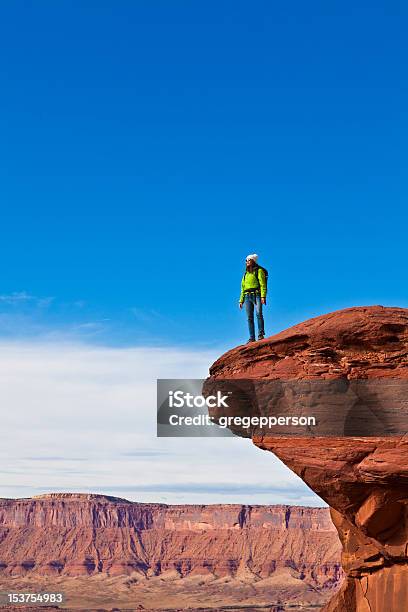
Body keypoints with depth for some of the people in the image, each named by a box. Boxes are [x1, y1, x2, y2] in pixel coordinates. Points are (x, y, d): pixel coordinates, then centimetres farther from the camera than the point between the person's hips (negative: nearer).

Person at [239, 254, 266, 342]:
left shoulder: (259, 270, 5)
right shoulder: (246, 273, 24)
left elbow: (263, 284, -5)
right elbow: (243, 287, 24)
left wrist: (263, 296, -18)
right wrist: (241, 300, 17)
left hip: (256, 295, -6)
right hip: (247, 296, 6)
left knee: (259, 314, -24)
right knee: (249, 317, -2)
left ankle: (261, 334, -25)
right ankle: (252, 338, -4)